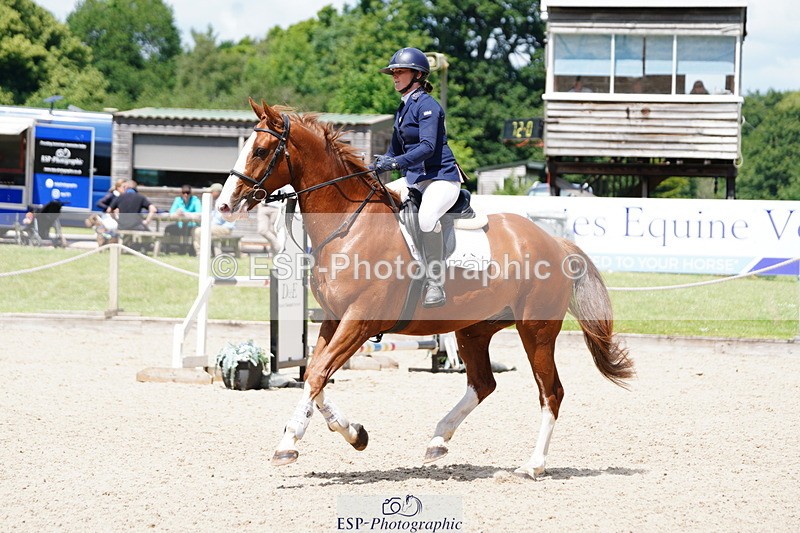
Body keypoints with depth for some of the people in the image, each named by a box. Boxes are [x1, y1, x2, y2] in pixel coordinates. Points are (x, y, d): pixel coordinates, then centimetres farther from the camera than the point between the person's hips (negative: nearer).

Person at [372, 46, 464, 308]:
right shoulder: (402, 109, 16)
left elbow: (427, 147, -23)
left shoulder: (426, 105, -11)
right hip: (414, 180, 10)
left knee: (426, 217, -35)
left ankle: (435, 286, -30)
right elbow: (395, 150, 22)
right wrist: (377, 166, 5)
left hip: (441, 177, -10)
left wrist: (396, 162, -33)